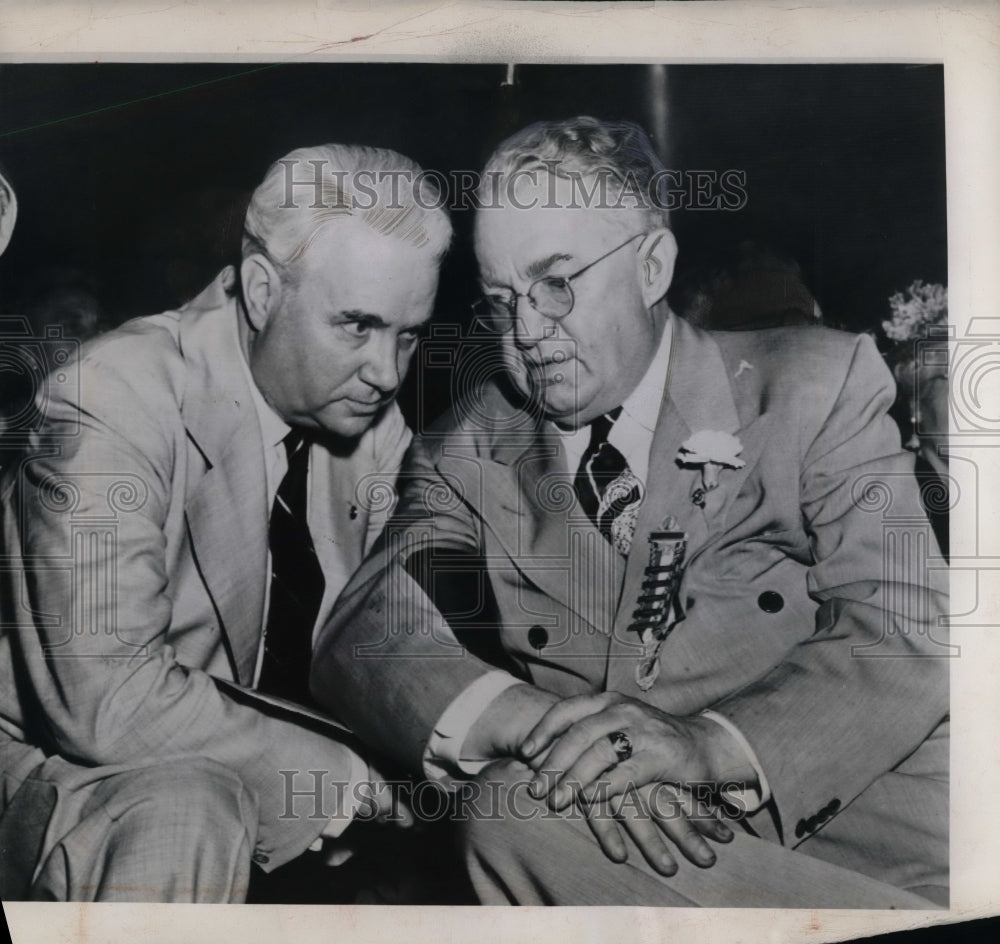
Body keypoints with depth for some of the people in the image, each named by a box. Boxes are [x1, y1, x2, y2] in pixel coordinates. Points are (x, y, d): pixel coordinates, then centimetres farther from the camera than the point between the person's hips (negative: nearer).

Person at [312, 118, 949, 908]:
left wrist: (709, 743, -25)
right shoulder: (468, 452, 7)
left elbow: (906, 636, -7)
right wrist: (526, 719, -24)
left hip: (854, 804, -3)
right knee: (513, 803, -28)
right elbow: (363, 638, -3)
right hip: (607, 829, 4)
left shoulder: (816, 385, 3)